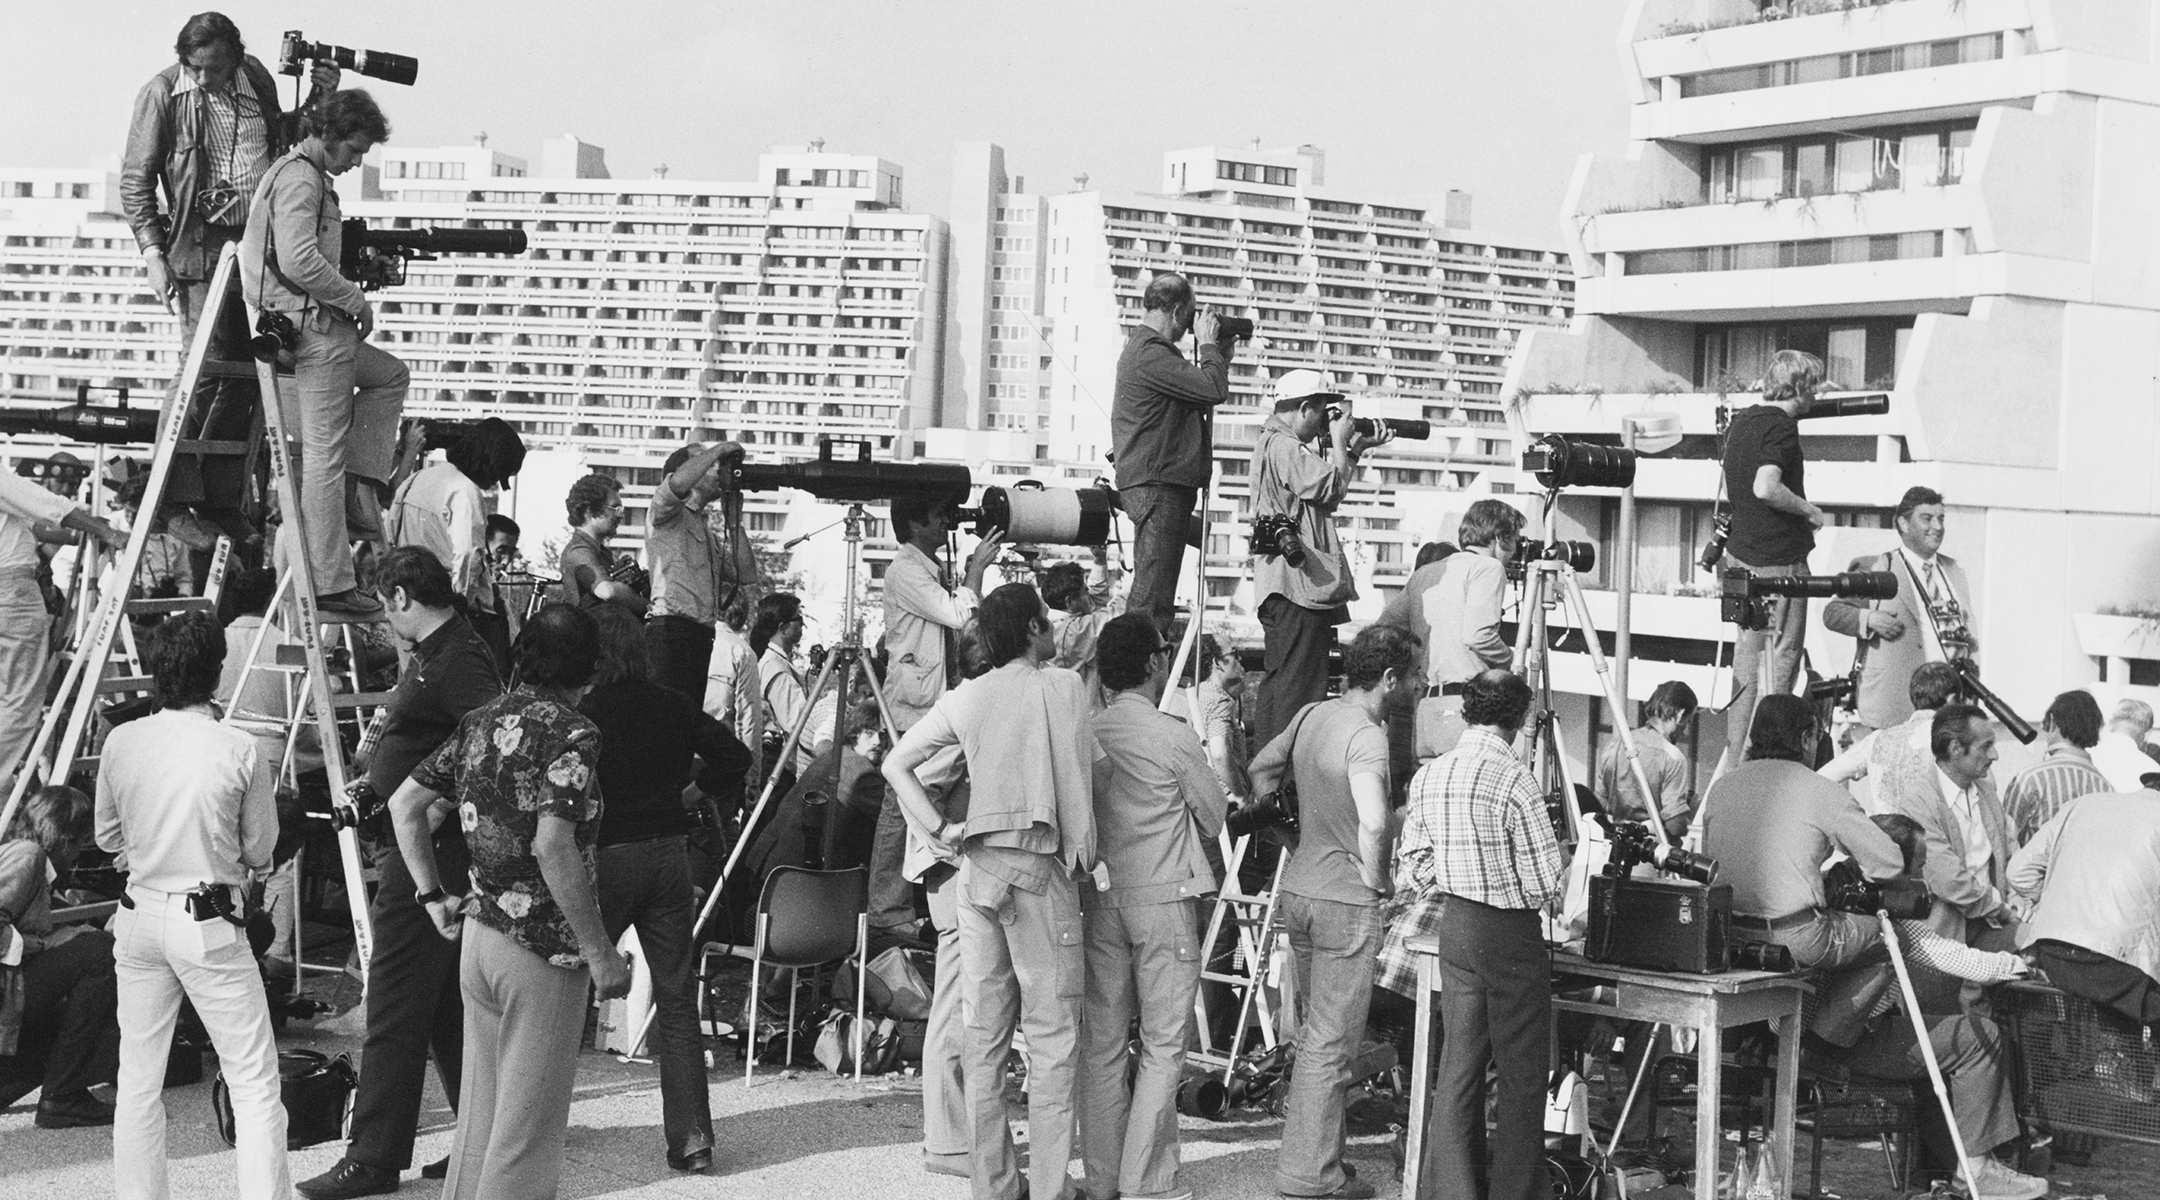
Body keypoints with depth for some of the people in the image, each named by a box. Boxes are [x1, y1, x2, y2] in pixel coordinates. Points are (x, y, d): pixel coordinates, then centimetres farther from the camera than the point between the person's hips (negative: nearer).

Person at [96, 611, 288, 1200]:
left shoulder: (121, 742, -2)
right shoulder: (241, 753, -12)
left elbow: (106, 837, 10)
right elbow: (260, 852, -2)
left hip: (139, 918, 4)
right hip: (209, 925, -4)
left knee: (138, 1076, 13)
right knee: (254, 1080, 2)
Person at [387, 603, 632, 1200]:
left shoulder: (480, 721, 9)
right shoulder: (570, 733, -14)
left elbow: (405, 803, 13)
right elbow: (552, 846, -24)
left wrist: (432, 894, 18)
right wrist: (600, 952, -20)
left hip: (479, 935, 8)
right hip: (544, 949, -8)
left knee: (480, 1110, 17)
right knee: (527, 1127, 0)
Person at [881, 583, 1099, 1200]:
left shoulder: (965, 698, 9)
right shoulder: (1063, 686, -4)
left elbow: (895, 764, 12)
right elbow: (1087, 770, -8)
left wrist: (940, 829, 10)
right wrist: (1082, 855, 0)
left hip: (976, 868, 5)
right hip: (1039, 869, -5)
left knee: (985, 1034, 9)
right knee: (1051, 1034, -2)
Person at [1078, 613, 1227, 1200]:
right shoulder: (1174, 736, -12)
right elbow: (1213, 818, 1)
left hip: (1099, 898, 5)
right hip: (1164, 898, -5)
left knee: (1101, 1042, 9)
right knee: (1162, 1046, 1)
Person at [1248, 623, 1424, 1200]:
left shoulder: (1311, 715, 6)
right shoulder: (1366, 736, -19)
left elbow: (1260, 770, 20)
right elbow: (1373, 824, -32)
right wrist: (1376, 878, -16)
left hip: (1297, 890, 9)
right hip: (1345, 900, -9)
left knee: (1312, 1031, 19)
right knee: (1331, 1043, -1)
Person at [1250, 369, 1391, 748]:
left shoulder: (1275, 442, 21)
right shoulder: (1283, 447, -14)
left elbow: (1322, 484, 24)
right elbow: (1332, 487, -19)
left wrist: (1355, 449, 16)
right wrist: (1339, 439, -6)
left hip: (1284, 585, 11)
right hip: (1298, 583, -11)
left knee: (1279, 682, 15)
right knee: (1298, 688, -11)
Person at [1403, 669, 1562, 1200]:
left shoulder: (1428, 775, 3)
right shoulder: (1514, 779, -17)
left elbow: (1416, 862, 8)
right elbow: (1544, 882, -16)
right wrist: (1526, 895, 4)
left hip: (1453, 926, 6)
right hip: (1510, 935, -6)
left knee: (1458, 1064, 12)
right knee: (1521, 1074, 5)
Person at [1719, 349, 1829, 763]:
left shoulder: (1741, 420, 11)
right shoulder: (1781, 426, -16)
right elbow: (1766, 487, -29)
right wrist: (1809, 510, -15)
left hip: (1742, 554, 9)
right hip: (1779, 560, -9)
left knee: (1746, 663, 15)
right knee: (1777, 667, -3)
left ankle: (1733, 761, 18)